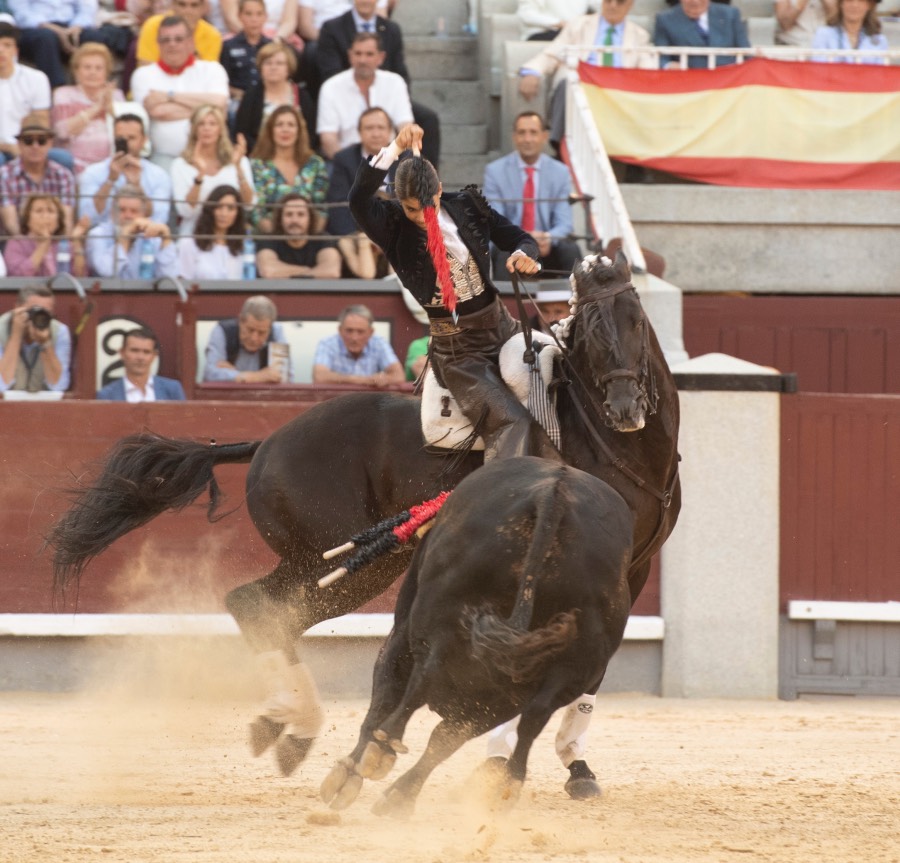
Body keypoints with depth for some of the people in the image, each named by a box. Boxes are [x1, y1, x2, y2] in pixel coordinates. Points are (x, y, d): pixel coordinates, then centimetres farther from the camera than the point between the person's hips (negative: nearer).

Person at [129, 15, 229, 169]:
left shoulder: (211, 69, 14)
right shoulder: (144, 74, 11)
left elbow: (219, 104, -6)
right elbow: (157, 111, -7)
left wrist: (170, 96, -4)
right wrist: (202, 106, 0)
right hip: (163, 158, -1)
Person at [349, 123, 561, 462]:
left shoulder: (467, 207, 1)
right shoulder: (394, 228, -10)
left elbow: (518, 237, 6)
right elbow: (359, 199, -29)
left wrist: (524, 254, -18)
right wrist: (394, 149, -35)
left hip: (500, 325, 5)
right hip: (456, 348, -5)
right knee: (510, 422, -22)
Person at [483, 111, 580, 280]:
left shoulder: (560, 172, 4)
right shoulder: (495, 171, -1)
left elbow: (564, 223, -2)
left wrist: (549, 238, -27)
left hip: (547, 247, 2)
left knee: (571, 250, -28)